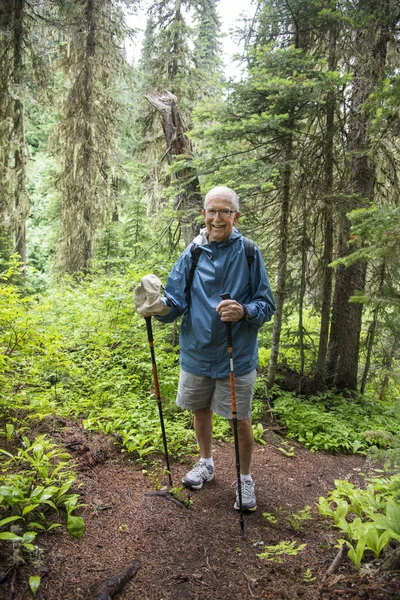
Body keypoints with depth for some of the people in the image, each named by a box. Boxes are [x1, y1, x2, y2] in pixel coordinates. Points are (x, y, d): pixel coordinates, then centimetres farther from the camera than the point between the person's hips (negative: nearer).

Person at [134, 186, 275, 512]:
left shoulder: (249, 253, -9)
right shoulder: (191, 253, -2)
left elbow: (267, 305, -8)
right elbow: (177, 301, -4)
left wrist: (244, 311, -29)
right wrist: (160, 305, -27)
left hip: (237, 355, -3)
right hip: (197, 351, 3)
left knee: (241, 420, 8)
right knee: (200, 411, 20)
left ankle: (245, 478, 32)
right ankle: (206, 462, 46)